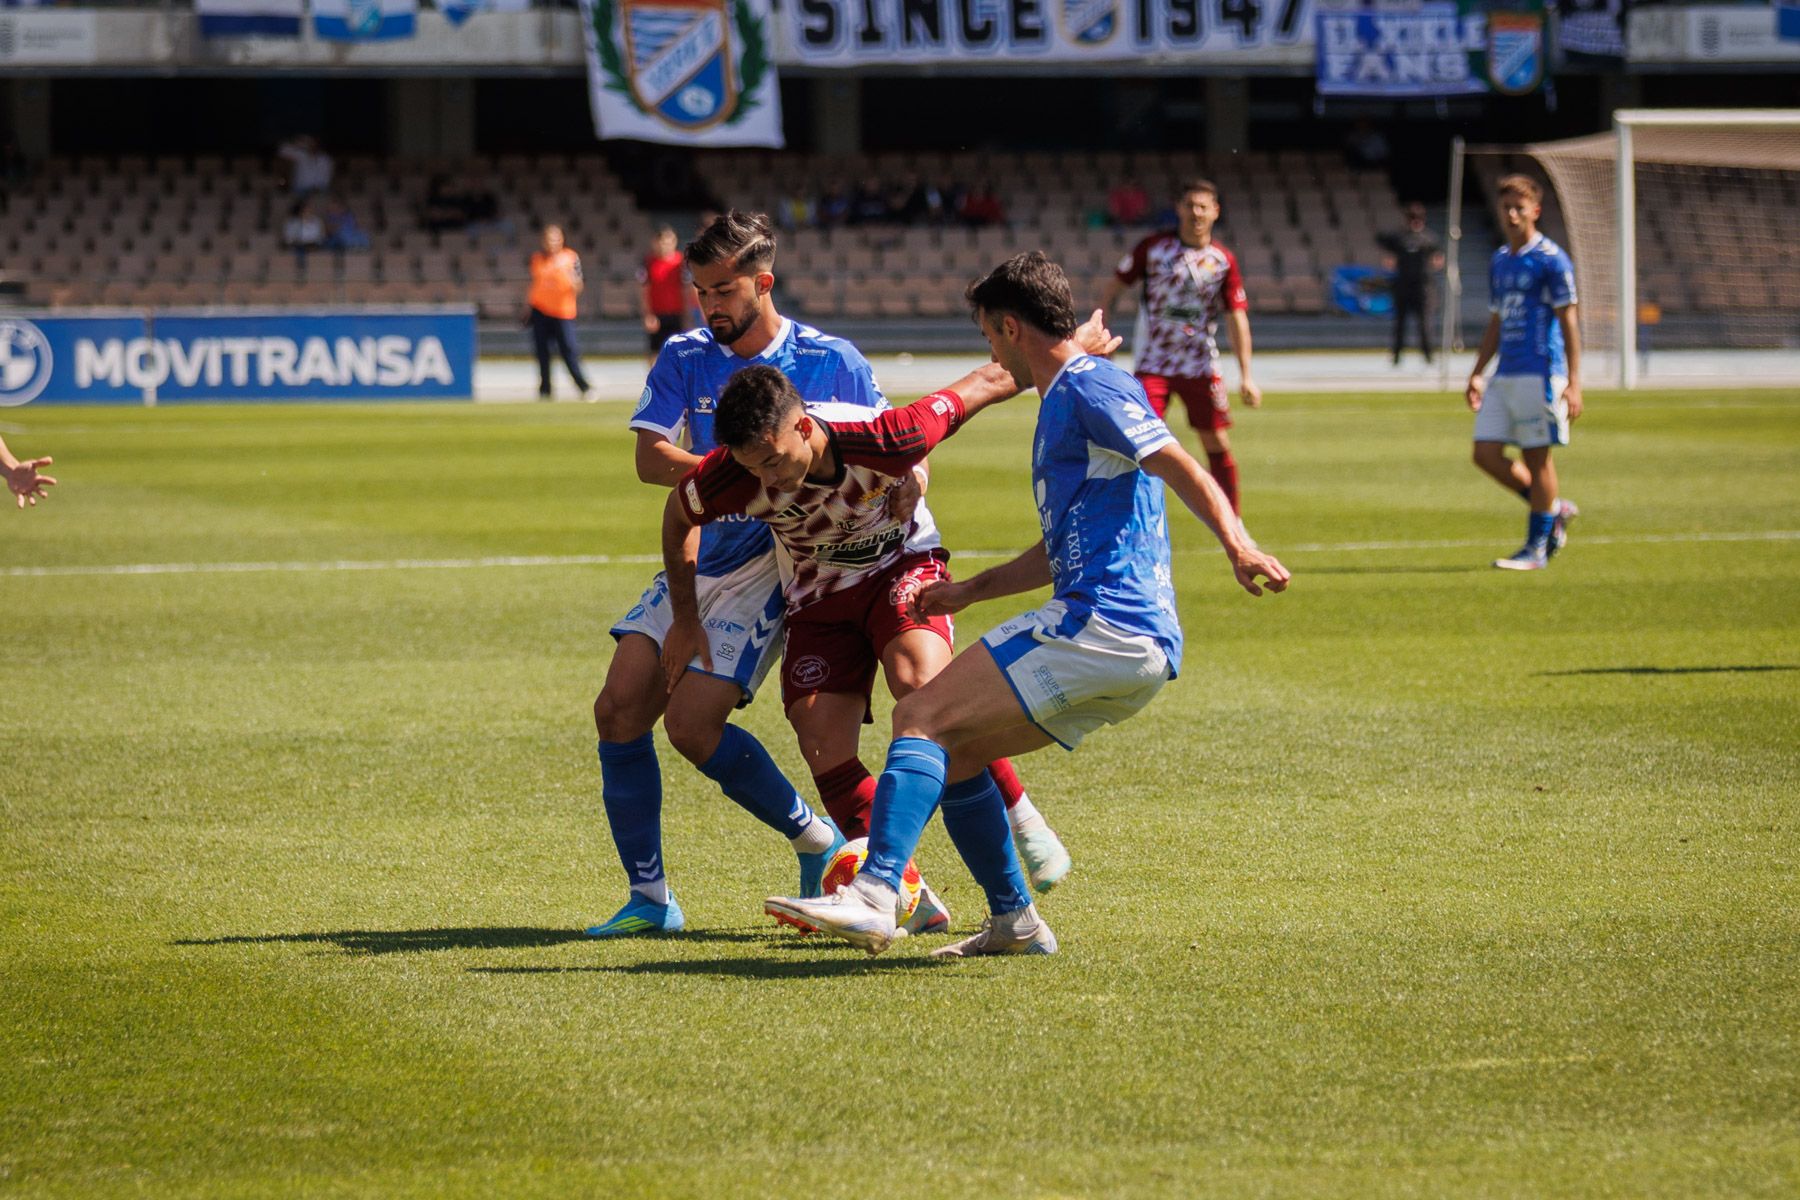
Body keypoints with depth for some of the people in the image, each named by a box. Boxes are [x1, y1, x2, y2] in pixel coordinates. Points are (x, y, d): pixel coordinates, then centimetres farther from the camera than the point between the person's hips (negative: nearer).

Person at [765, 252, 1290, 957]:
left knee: (921, 719, -15)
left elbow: (1180, 468, -18)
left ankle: (874, 896, -29)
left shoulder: (1089, 388, -4)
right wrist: (969, 592, 32)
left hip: (1103, 623, -10)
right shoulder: (1061, 403, 27)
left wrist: (1238, 547, -34)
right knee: (950, 752, 16)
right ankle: (1013, 923, 17)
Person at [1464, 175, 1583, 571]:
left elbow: (1568, 322, -9)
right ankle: (1554, 509, 19)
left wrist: (1574, 383, -15)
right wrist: (1477, 375, 20)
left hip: (1540, 374, -8)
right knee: (1486, 453, 2)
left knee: (1536, 457, -3)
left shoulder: (1551, 260, -7)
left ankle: (1536, 549, 5)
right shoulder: (1499, 262, 15)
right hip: (1504, 375, 8)